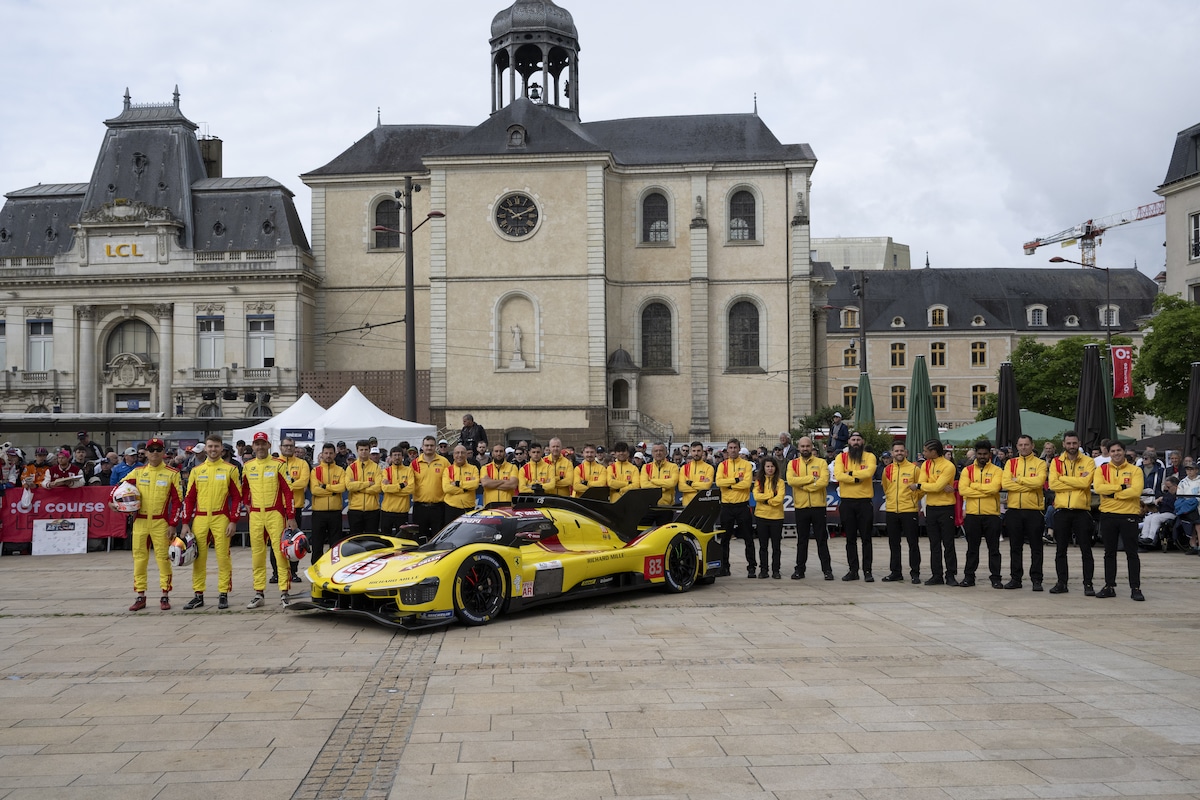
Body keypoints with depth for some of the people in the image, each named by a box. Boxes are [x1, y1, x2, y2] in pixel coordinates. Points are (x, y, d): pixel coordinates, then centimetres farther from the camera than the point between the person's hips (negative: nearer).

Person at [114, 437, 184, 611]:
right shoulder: (137, 472, 8)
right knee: (139, 559, 6)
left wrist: (172, 524, -7)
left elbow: (177, 501, -1)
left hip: (160, 523, -3)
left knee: (163, 559, -1)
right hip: (140, 522, 3)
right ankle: (140, 597, 15)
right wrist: (113, 501, -8)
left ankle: (165, 597, 8)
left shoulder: (171, 474, 0)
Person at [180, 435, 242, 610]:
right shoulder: (196, 470, 10)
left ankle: (223, 595, 8)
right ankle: (198, 595, 14)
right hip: (199, 519, 3)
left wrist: (233, 521, -6)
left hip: (221, 519, -3)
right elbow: (189, 498, 11)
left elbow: (237, 496, 1)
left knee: (223, 557, -1)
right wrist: (185, 523, 4)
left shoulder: (230, 469, 2)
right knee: (198, 558, 5)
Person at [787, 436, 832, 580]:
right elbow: (791, 480, -13)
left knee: (822, 540, 3)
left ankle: (827, 570, 8)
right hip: (801, 507, 2)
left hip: (818, 506, -1)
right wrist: (812, 478, -15)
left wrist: (803, 486, -13)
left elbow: (824, 481, -14)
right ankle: (800, 570, 16)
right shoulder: (793, 464, 5)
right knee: (801, 540, 9)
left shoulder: (821, 462, 1)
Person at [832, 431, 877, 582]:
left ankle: (867, 571, 7)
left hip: (865, 501, -1)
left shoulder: (869, 456, 2)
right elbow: (838, 475, -12)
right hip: (847, 502, 2)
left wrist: (850, 473, -12)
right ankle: (853, 570, 15)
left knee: (866, 538, 2)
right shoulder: (841, 457, 5)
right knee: (850, 538, 8)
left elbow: (869, 472, -18)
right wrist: (857, 478, -15)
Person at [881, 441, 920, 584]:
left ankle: (915, 573, 5)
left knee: (913, 543, -1)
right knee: (893, 544, 10)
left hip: (909, 510, -4)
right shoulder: (887, 469, 7)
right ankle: (895, 572, 18)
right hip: (891, 510, 4)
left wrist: (912, 500, 2)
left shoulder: (913, 468, -3)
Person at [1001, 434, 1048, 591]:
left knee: (1036, 547, 2)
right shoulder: (1010, 463, 8)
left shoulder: (1040, 463, 2)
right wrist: (1029, 485, -11)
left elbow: (1039, 481, -17)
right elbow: (1005, 484, -7)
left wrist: (1018, 479, -9)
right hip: (1014, 509, 2)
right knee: (1015, 547, 8)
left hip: (1034, 510, -2)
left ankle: (1036, 580, 8)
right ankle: (1015, 578, 16)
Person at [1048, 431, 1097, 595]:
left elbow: (1085, 482, -16)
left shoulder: (1088, 461, 1)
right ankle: (1061, 582, 16)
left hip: (1082, 510, -2)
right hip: (1061, 510, 2)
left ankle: (1088, 583, 8)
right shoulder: (1056, 462, 6)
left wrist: (1063, 478, -10)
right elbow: (1053, 484, -9)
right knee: (1060, 550, 8)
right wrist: (1076, 482, -12)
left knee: (1086, 550, 2)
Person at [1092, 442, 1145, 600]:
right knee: (1109, 553, 9)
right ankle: (1109, 586, 16)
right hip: (1108, 515, 2)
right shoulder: (1101, 470, 5)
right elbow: (1098, 487, -12)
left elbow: (1136, 491, -14)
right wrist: (1121, 487, -15)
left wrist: (1112, 493, -13)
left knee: (1132, 553, 1)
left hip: (1129, 515, -2)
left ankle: (1135, 588, 7)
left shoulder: (1135, 470, 1)